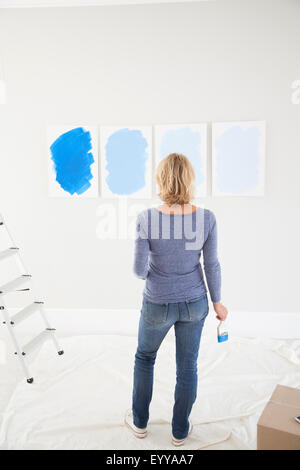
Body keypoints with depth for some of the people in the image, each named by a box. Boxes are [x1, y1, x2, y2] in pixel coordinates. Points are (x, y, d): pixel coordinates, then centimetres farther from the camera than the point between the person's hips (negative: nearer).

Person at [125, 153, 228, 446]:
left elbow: (139, 270, -16)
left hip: (158, 305, -1)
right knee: (187, 365, 18)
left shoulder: (146, 219, -21)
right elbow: (211, 265, -6)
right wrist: (217, 302, 8)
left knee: (144, 357, 24)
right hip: (194, 303, 2)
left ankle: (139, 422, 40)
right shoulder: (206, 218, -15)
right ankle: (180, 431, 37)